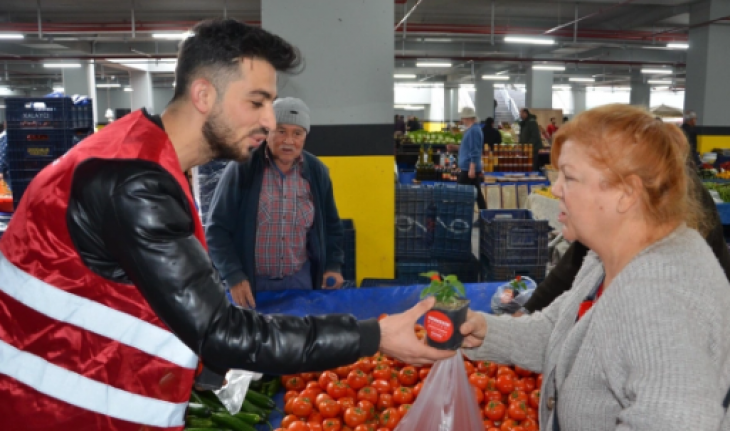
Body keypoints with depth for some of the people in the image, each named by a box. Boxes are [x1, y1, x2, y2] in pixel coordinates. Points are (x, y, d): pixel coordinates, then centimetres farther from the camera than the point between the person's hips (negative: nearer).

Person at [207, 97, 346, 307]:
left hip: (300, 280, 3)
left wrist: (333, 265, 1)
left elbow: (330, 225, 12)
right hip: (251, 282, -3)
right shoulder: (241, 169, -11)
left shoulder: (317, 171, 1)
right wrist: (233, 276, -16)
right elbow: (217, 228, -8)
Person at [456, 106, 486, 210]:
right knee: (477, 194, 10)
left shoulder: (473, 130, -15)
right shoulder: (473, 129, 15)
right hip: (470, 168, 10)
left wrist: (472, 168, -23)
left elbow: (474, 152, -21)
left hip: (469, 169, -10)